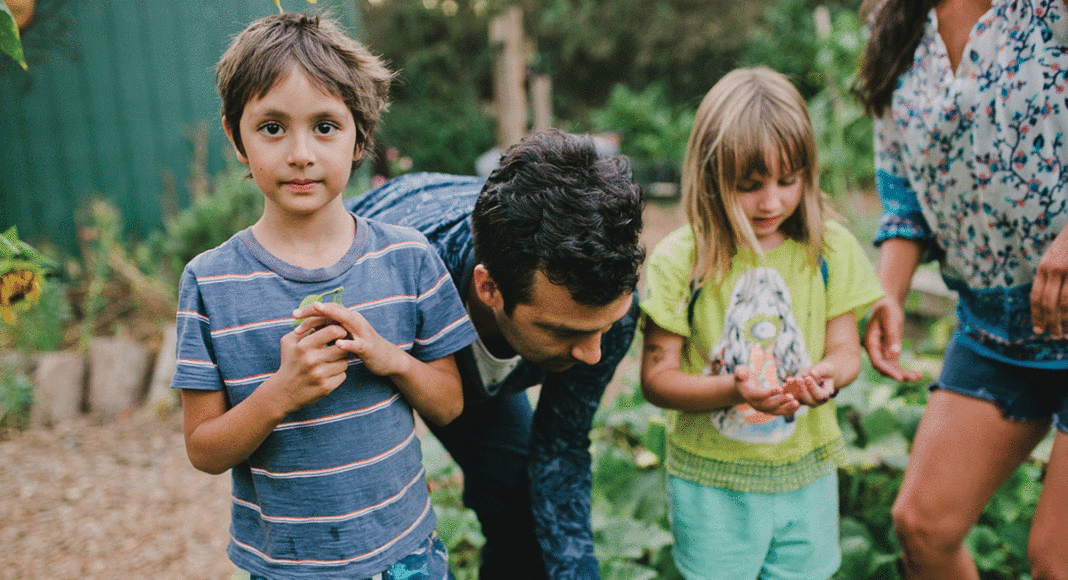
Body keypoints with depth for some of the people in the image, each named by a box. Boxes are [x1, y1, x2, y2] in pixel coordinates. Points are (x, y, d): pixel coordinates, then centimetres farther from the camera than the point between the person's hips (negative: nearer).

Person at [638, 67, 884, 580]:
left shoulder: (830, 248, -3)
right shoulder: (679, 260, -12)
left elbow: (845, 348, 1)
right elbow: (657, 376, -12)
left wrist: (827, 375, -23)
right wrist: (732, 391, -28)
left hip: (806, 474, 3)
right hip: (711, 480, -2)